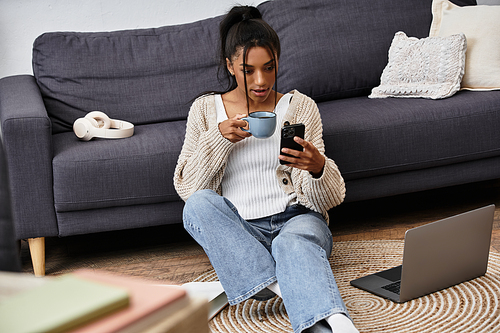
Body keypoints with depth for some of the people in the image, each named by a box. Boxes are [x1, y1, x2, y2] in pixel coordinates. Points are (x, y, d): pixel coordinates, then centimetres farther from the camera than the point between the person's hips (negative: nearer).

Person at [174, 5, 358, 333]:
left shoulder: (300, 106, 6)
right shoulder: (205, 110, 9)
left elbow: (328, 198, -1)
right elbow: (187, 188, 2)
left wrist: (318, 168, -25)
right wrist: (219, 137, -11)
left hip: (296, 218, -1)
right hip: (239, 230, 2)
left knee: (293, 243, -37)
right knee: (199, 205, -30)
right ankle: (281, 285, -39)